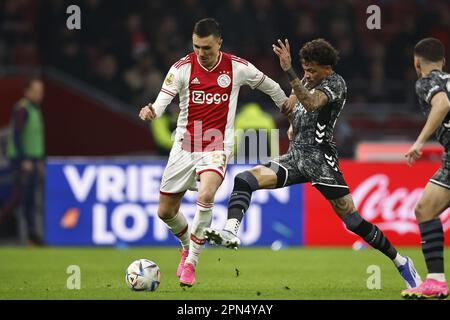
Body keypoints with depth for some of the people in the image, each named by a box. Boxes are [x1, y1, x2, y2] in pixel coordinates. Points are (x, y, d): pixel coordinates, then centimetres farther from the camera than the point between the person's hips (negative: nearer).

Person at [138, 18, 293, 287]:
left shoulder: (237, 67, -4)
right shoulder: (182, 68, -6)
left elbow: (265, 83, 15)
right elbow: (164, 98, -15)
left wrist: (284, 102, 30)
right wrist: (152, 111, -38)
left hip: (217, 146, -2)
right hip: (184, 146, 2)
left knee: (206, 196, -30)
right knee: (166, 211, 7)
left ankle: (191, 262, -16)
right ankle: (188, 246, 40)